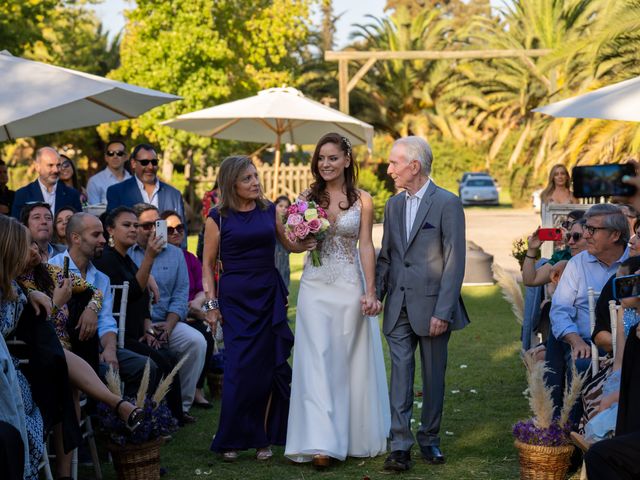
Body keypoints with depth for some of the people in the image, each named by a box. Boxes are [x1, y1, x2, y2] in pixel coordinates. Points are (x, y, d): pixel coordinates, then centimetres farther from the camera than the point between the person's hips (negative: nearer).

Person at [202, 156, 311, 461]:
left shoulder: (269, 210, 6)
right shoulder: (218, 217, -3)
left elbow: (290, 243, 15)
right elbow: (208, 264, 1)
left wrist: (310, 242, -6)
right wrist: (211, 304, -4)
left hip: (269, 296, 3)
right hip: (235, 298, -3)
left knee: (269, 366, 3)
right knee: (239, 367, -5)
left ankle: (263, 438, 13)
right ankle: (232, 439, 9)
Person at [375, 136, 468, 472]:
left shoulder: (447, 204, -8)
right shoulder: (394, 204, 12)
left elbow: (454, 262, -11)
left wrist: (443, 311, -16)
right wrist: (375, 296, 4)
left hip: (431, 306, -4)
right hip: (399, 306, 4)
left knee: (434, 376, 8)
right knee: (400, 373, -1)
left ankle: (429, 438, 21)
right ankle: (400, 445, -2)